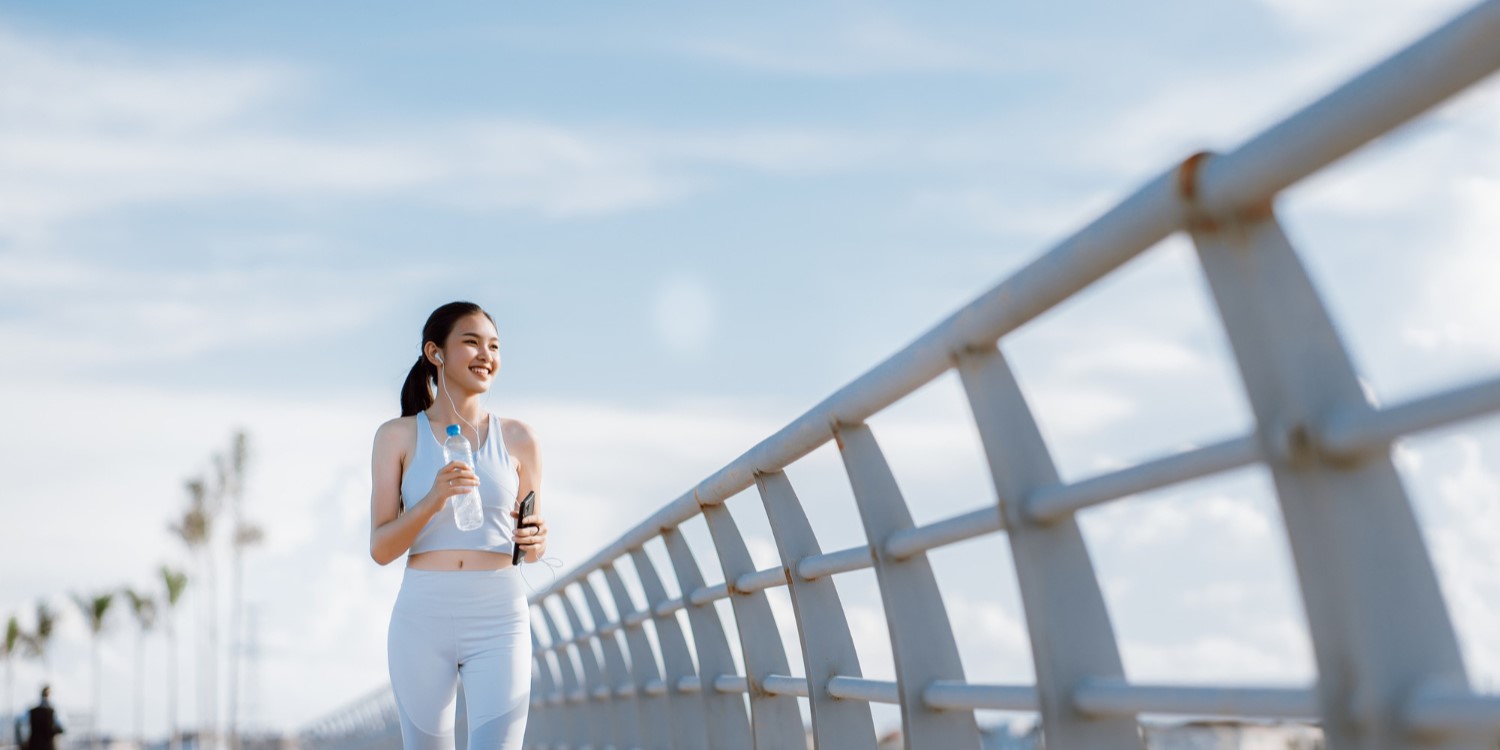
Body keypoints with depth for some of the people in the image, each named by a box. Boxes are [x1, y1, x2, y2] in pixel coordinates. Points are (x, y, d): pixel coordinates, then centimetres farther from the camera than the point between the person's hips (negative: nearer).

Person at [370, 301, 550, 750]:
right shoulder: (398, 436, 4)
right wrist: (433, 500, -18)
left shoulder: (517, 439, 8)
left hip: (498, 623, 0)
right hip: (422, 618, 0)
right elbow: (381, 549, -1)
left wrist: (535, 541, -9)